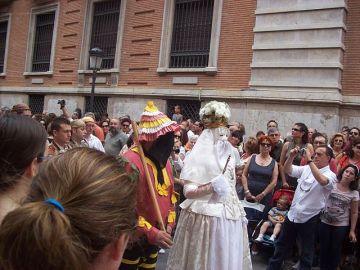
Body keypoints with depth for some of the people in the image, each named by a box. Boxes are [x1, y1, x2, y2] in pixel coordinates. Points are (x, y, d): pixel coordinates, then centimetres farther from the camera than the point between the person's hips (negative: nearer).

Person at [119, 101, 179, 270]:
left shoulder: (163, 160, 4)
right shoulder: (130, 161, -23)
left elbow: (170, 194, 15)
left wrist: (169, 223, 1)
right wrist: (151, 233, -26)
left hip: (154, 239, 8)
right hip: (131, 239, -8)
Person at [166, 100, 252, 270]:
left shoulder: (228, 152, 7)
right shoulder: (199, 156, -12)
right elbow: (188, 192, -16)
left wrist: (239, 212, 11)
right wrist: (212, 187, -30)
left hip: (230, 217, 6)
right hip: (206, 216, -6)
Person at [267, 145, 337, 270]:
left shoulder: (330, 175, -10)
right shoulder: (306, 169, 6)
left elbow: (322, 181, -33)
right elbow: (287, 169, 5)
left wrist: (309, 160, -30)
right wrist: (291, 156, -13)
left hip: (308, 219, -6)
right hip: (292, 215, 6)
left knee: (306, 253, 10)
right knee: (281, 246, 18)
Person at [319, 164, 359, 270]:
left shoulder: (354, 193, -4)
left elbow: (354, 213, 1)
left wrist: (352, 230, 1)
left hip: (341, 226, 0)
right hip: (324, 222, 0)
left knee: (335, 249, 10)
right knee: (324, 248, 10)